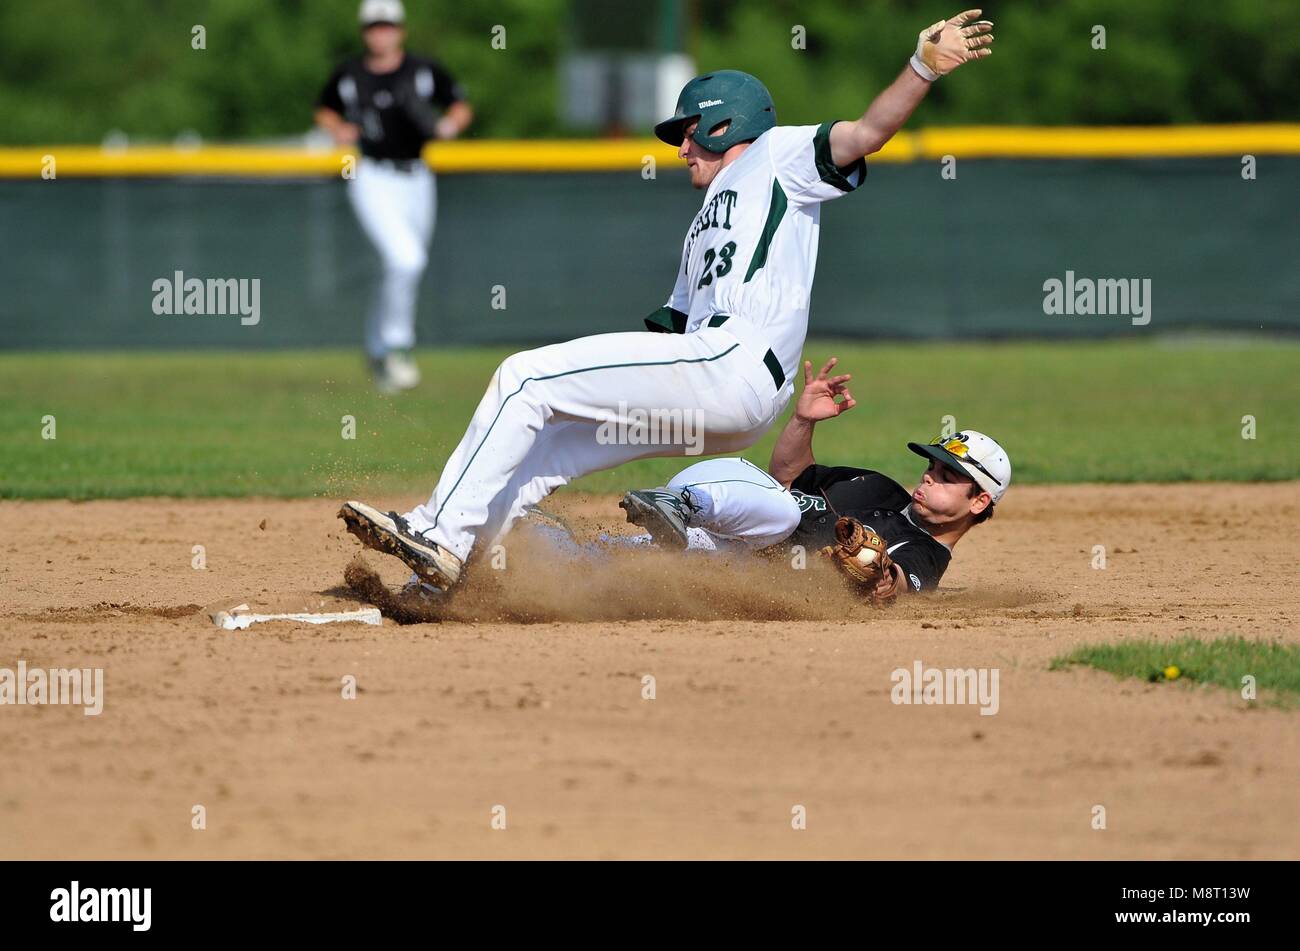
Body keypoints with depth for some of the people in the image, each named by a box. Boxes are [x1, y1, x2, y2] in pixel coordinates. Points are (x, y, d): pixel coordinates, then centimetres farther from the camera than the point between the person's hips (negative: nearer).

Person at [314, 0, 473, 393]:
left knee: (405, 269, 13)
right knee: (406, 258, -24)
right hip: (373, 180, -3)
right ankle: (397, 346, -13)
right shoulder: (348, 77, -1)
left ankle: (377, 351, 34)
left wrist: (450, 125, -14)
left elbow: (461, 107, 8)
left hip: (417, 182, 3)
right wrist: (338, 130, -6)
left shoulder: (425, 71, 0)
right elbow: (324, 110, 15)